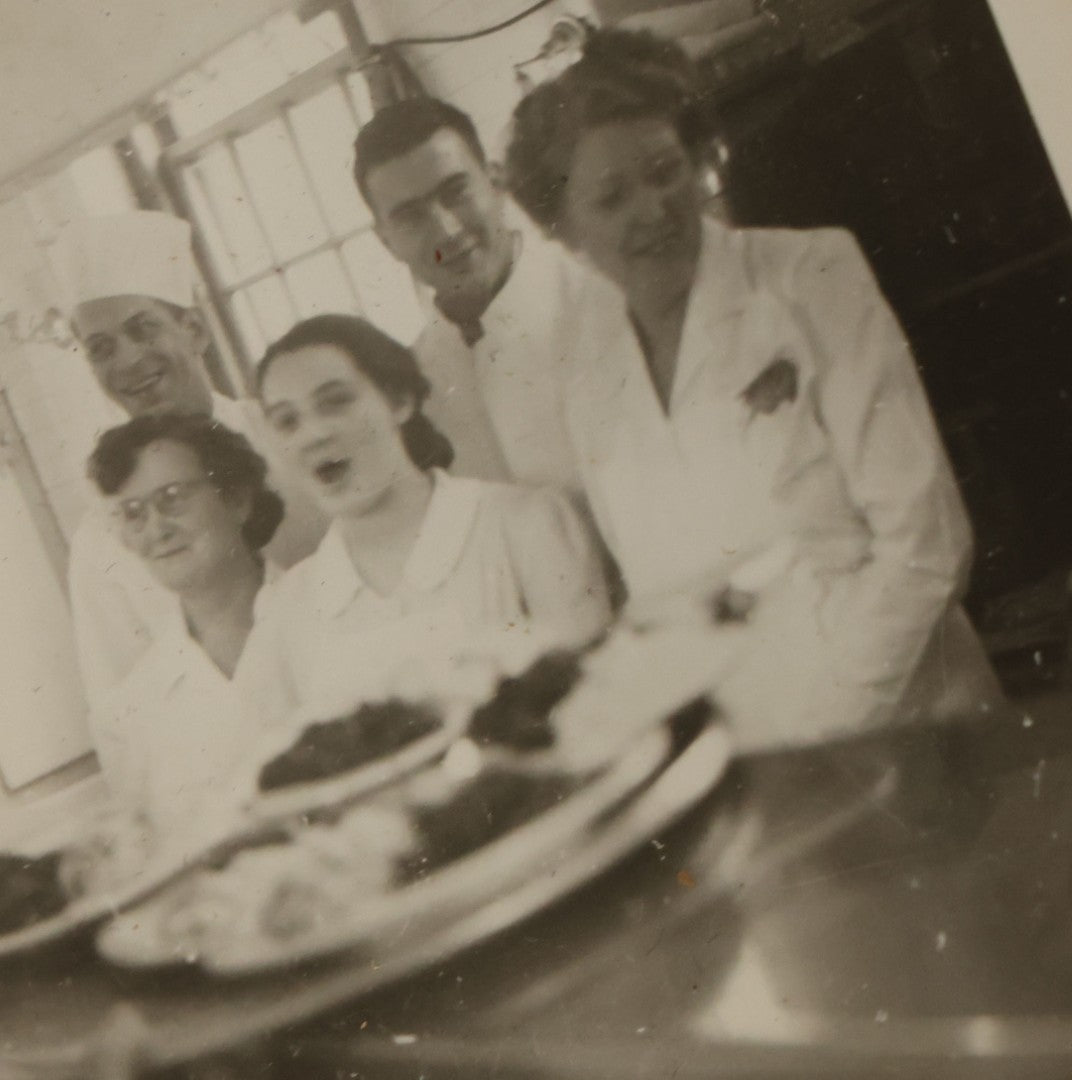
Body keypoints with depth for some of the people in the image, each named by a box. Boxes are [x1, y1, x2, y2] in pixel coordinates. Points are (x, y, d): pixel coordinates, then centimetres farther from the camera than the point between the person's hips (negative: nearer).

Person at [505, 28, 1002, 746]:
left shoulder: (814, 278, -3)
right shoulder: (593, 364, 7)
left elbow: (924, 537, -7)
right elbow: (650, 589, 12)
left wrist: (821, 728, -11)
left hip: (890, 728, -3)